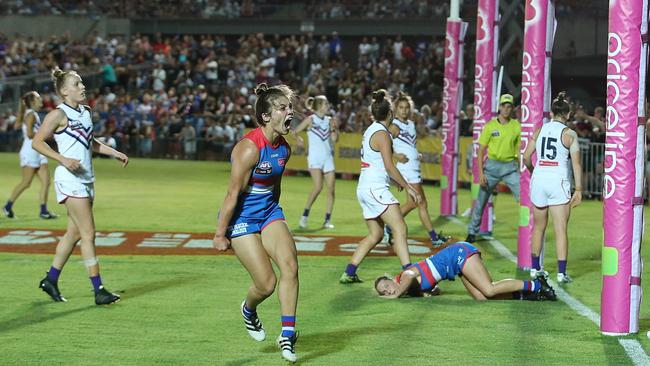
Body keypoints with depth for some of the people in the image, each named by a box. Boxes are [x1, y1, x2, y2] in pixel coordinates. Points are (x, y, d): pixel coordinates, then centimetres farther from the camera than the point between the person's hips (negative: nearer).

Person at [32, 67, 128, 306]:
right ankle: (98, 290, -8)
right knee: (88, 233, -9)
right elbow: (37, 142, -11)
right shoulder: (59, 114, -10)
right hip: (70, 180, -8)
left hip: (86, 179, 8)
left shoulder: (85, 112, 13)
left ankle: (50, 279, 25)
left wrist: (115, 153, 18)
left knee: (74, 233, 12)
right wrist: (63, 159, -21)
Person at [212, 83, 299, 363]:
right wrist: (220, 234, -15)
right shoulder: (249, 148, -23)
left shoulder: (284, 148, 1)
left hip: (269, 212, 7)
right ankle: (248, 311, 30)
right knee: (267, 283, -7)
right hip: (241, 218, -7)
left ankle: (287, 335, -8)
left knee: (290, 265, -15)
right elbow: (233, 194, -19)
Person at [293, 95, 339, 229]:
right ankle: (305, 215, -6)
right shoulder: (310, 120, -3)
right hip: (315, 157, -5)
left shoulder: (329, 120, 9)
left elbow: (335, 139, 7)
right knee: (318, 187, -19)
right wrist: (298, 139, -13)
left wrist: (333, 128, -5)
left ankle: (327, 220, 3)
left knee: (331, 189, -3)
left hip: (328, 157, 5)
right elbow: (295, 132, 2)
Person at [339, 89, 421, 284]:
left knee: (375, 235, 15)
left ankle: (349, 273, 16)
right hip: (375, 188, -10)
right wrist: (408, 187, -12)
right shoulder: (382, 133, -12)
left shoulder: (371, 130, 15)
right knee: (400, 229, -15)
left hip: (364, 187, 10)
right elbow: (389, 166, -17)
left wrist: (396, 181, 30)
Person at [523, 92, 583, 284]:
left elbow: (526, 157, 7)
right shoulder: (569, 134, -4)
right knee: (561, 230, -2)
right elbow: (576, 164, -7)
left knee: (538, 227, 17)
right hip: (558, 182, -4)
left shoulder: (539, 130, 6)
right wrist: (578, 190, -5)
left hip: (538, 180, 4)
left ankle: (535, 268, 25)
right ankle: (561, 272, -7)